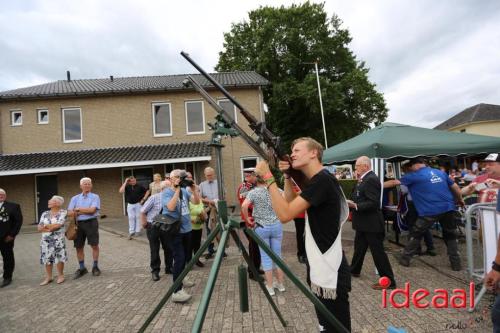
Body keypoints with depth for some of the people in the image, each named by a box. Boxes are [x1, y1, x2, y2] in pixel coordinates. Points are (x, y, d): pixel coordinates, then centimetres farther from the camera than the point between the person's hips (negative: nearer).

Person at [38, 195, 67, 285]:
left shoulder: (63, 212, -5)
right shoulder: (45, 214, 10)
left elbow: (58, 225, -16)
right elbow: (39, 228, 3)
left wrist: (46, 226, -3)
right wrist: (52, 227, -11)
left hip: (58, 239, -4)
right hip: (45, 240, 5)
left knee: (59, 257, -1)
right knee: (46, 258, 7)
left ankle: (60, 275, 15)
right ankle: (48, 277, 19)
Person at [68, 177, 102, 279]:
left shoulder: (95, 197, 3)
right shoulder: (75, 198, 12)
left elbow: (92, 210, -12)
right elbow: (70, 213, 2)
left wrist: (78, 209, -3)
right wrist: (85, 211, -12)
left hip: (91, 223, -3)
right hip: (78, 224, 3)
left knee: (94, 245, -2)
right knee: (79, 247, 7)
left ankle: (95, 267, 13)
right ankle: (82, 268, 22)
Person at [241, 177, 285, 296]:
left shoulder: (253, 192, -6)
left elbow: (244, 206, -20)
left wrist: (247, 219, -5)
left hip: (261, 227, -2)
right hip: (277, 225, 3)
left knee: (266, 256, 7)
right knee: (277, 255, 14)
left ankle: (269, 287, 14)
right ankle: (280, 284, 24)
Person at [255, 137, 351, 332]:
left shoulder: (323, 180, -20)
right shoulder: (318, 181, 10)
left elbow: (285, 213, -26)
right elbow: (291, 204, 16)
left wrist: (268, 177, -19)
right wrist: (287, 177, 3)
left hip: (330, 273, -10)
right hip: (321, 269, 10)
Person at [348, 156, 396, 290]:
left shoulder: (371, 179, -20)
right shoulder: (365, 179, 11)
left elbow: (373, 203, -26)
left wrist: (355, 206, -29)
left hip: (371, 223, -10)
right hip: (363, 223, 10)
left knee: (378, 252, -1)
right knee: (359, 247, 22)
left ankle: (388, 281, 11)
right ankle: (354, 270, 38)